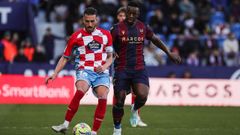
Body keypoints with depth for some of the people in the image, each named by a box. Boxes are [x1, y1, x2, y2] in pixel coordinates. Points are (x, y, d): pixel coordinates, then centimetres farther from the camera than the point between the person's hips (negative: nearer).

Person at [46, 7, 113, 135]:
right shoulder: (76, 36, 5)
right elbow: (65, 57, 12)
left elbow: (110, 57, 18)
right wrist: (55, 74, 0)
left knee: (103, 98, -25)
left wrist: (104, 66, -3)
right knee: (80, 91, -33)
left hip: (101, 72, 2)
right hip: (84, 70, -2)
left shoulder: (106, 35, 10)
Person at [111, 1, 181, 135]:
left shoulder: (143, 27, 5)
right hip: (122, 70, -2)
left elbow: (155, 40, 21)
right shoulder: (117, 28, -5)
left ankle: (135, 110, 15)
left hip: (139, 69, 2)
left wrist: (169, 53, 22)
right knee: (119, 101, -4)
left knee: (142, 96, -21)